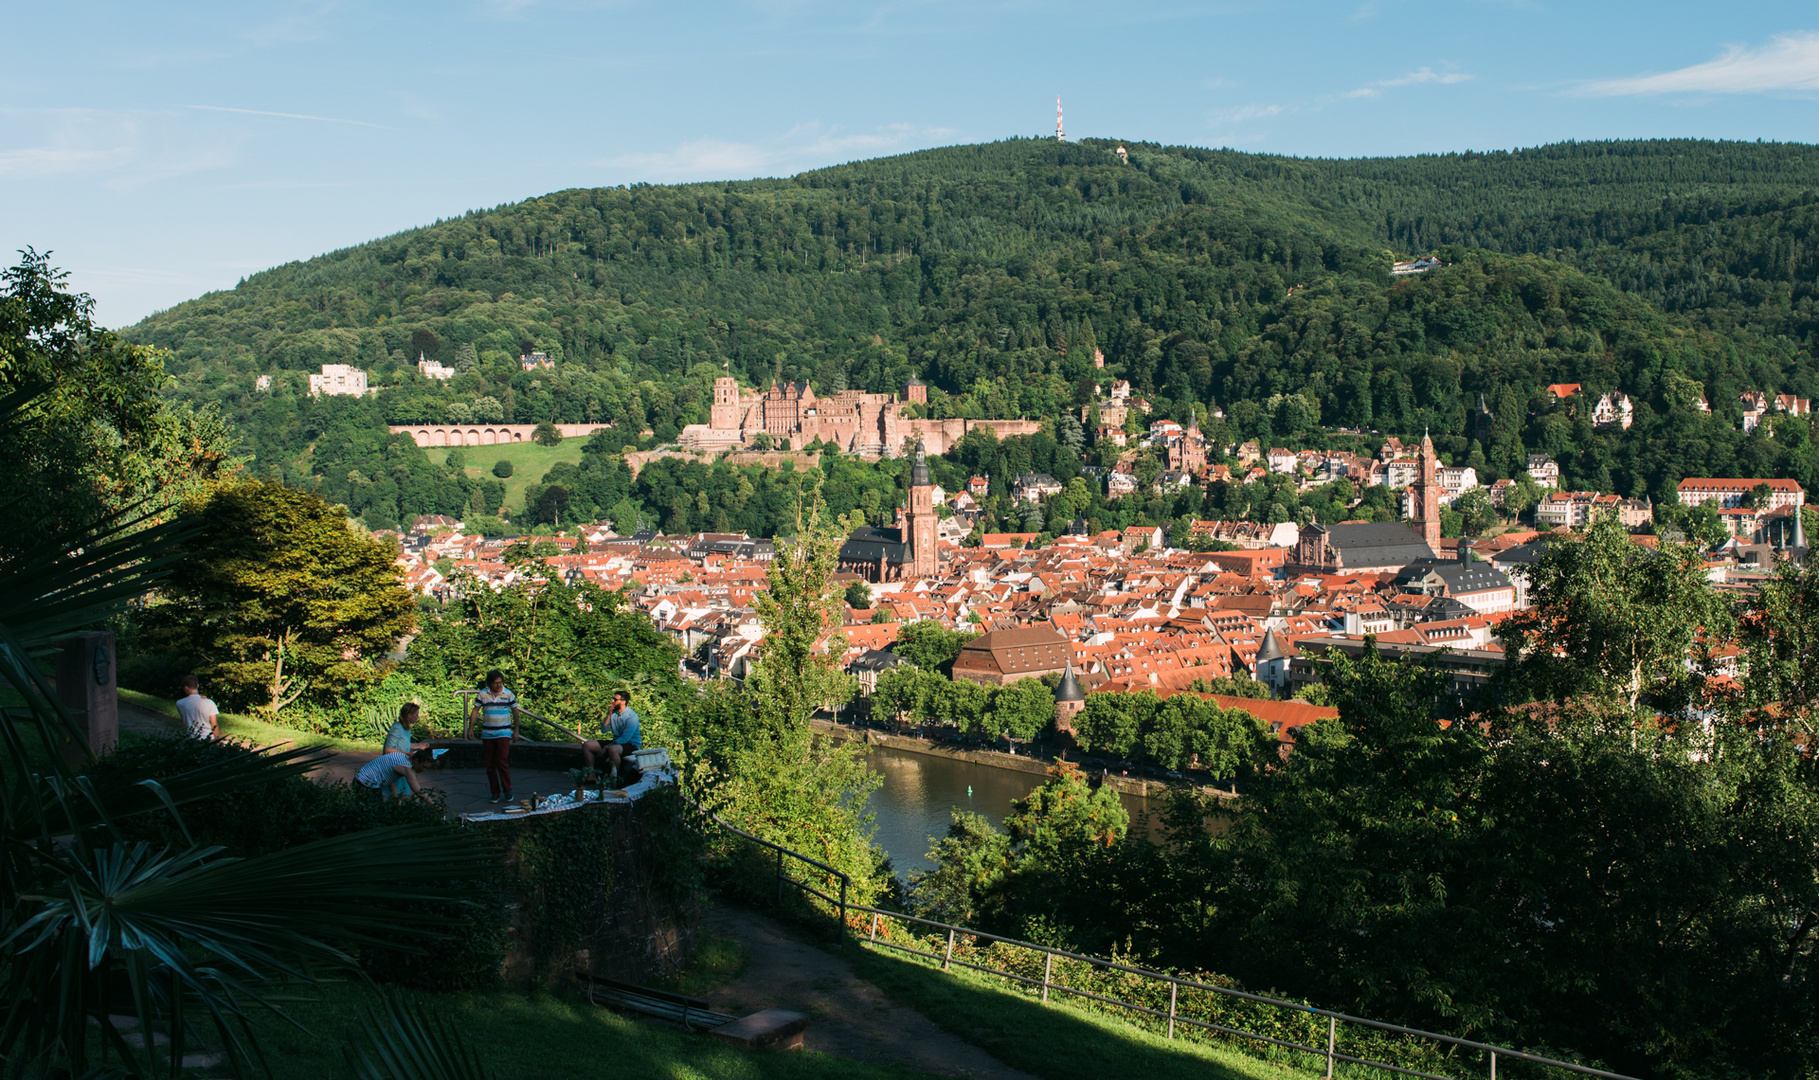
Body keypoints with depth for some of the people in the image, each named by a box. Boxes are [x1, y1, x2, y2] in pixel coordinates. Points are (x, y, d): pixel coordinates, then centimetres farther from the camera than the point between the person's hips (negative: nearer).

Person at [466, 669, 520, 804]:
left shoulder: (508, 694, -1)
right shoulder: (482, 694, 1)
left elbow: (515, 712, 8)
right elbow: (475, 711, 8)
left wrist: (516, 730, 8)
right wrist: (470, 728, 4)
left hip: (504, 733, -2)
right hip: (487, 734, 2)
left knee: (502, 761, -14)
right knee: (490, 765, 4)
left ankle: (507, 790, -1)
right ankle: (495, 792, 13)